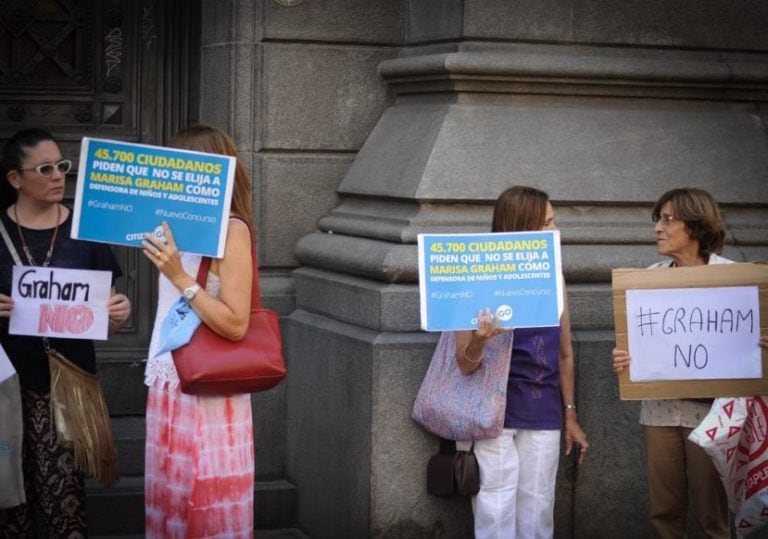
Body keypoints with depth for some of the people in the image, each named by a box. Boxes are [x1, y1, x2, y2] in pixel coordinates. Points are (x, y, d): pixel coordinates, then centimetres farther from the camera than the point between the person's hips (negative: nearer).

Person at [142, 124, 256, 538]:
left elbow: (235, 324, -18)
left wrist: (178, 276, -20)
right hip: (169, 384, 8)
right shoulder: (180, 226, 10)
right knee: (170, 502, 14)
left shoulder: (231, 229, -12)